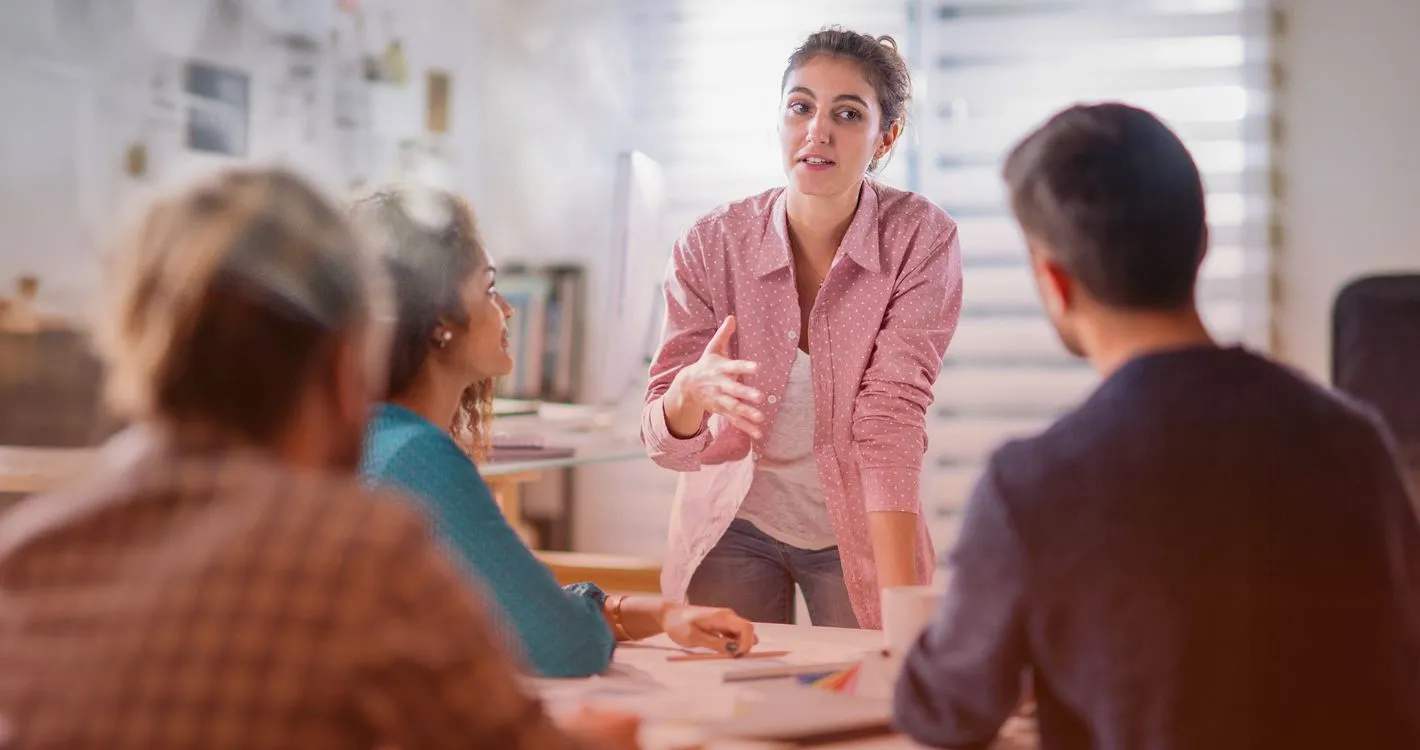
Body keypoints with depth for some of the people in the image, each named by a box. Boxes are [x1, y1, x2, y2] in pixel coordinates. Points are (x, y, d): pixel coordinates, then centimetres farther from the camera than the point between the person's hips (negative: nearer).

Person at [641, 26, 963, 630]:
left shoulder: (922, 240, -18)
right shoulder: (711, 245, -16)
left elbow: (892, 416, -23)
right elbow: (666, 444, -16)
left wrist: (902, 603, -32)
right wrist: (690, 392, -40)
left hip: (861, 529, -1)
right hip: (735, 524, 1)